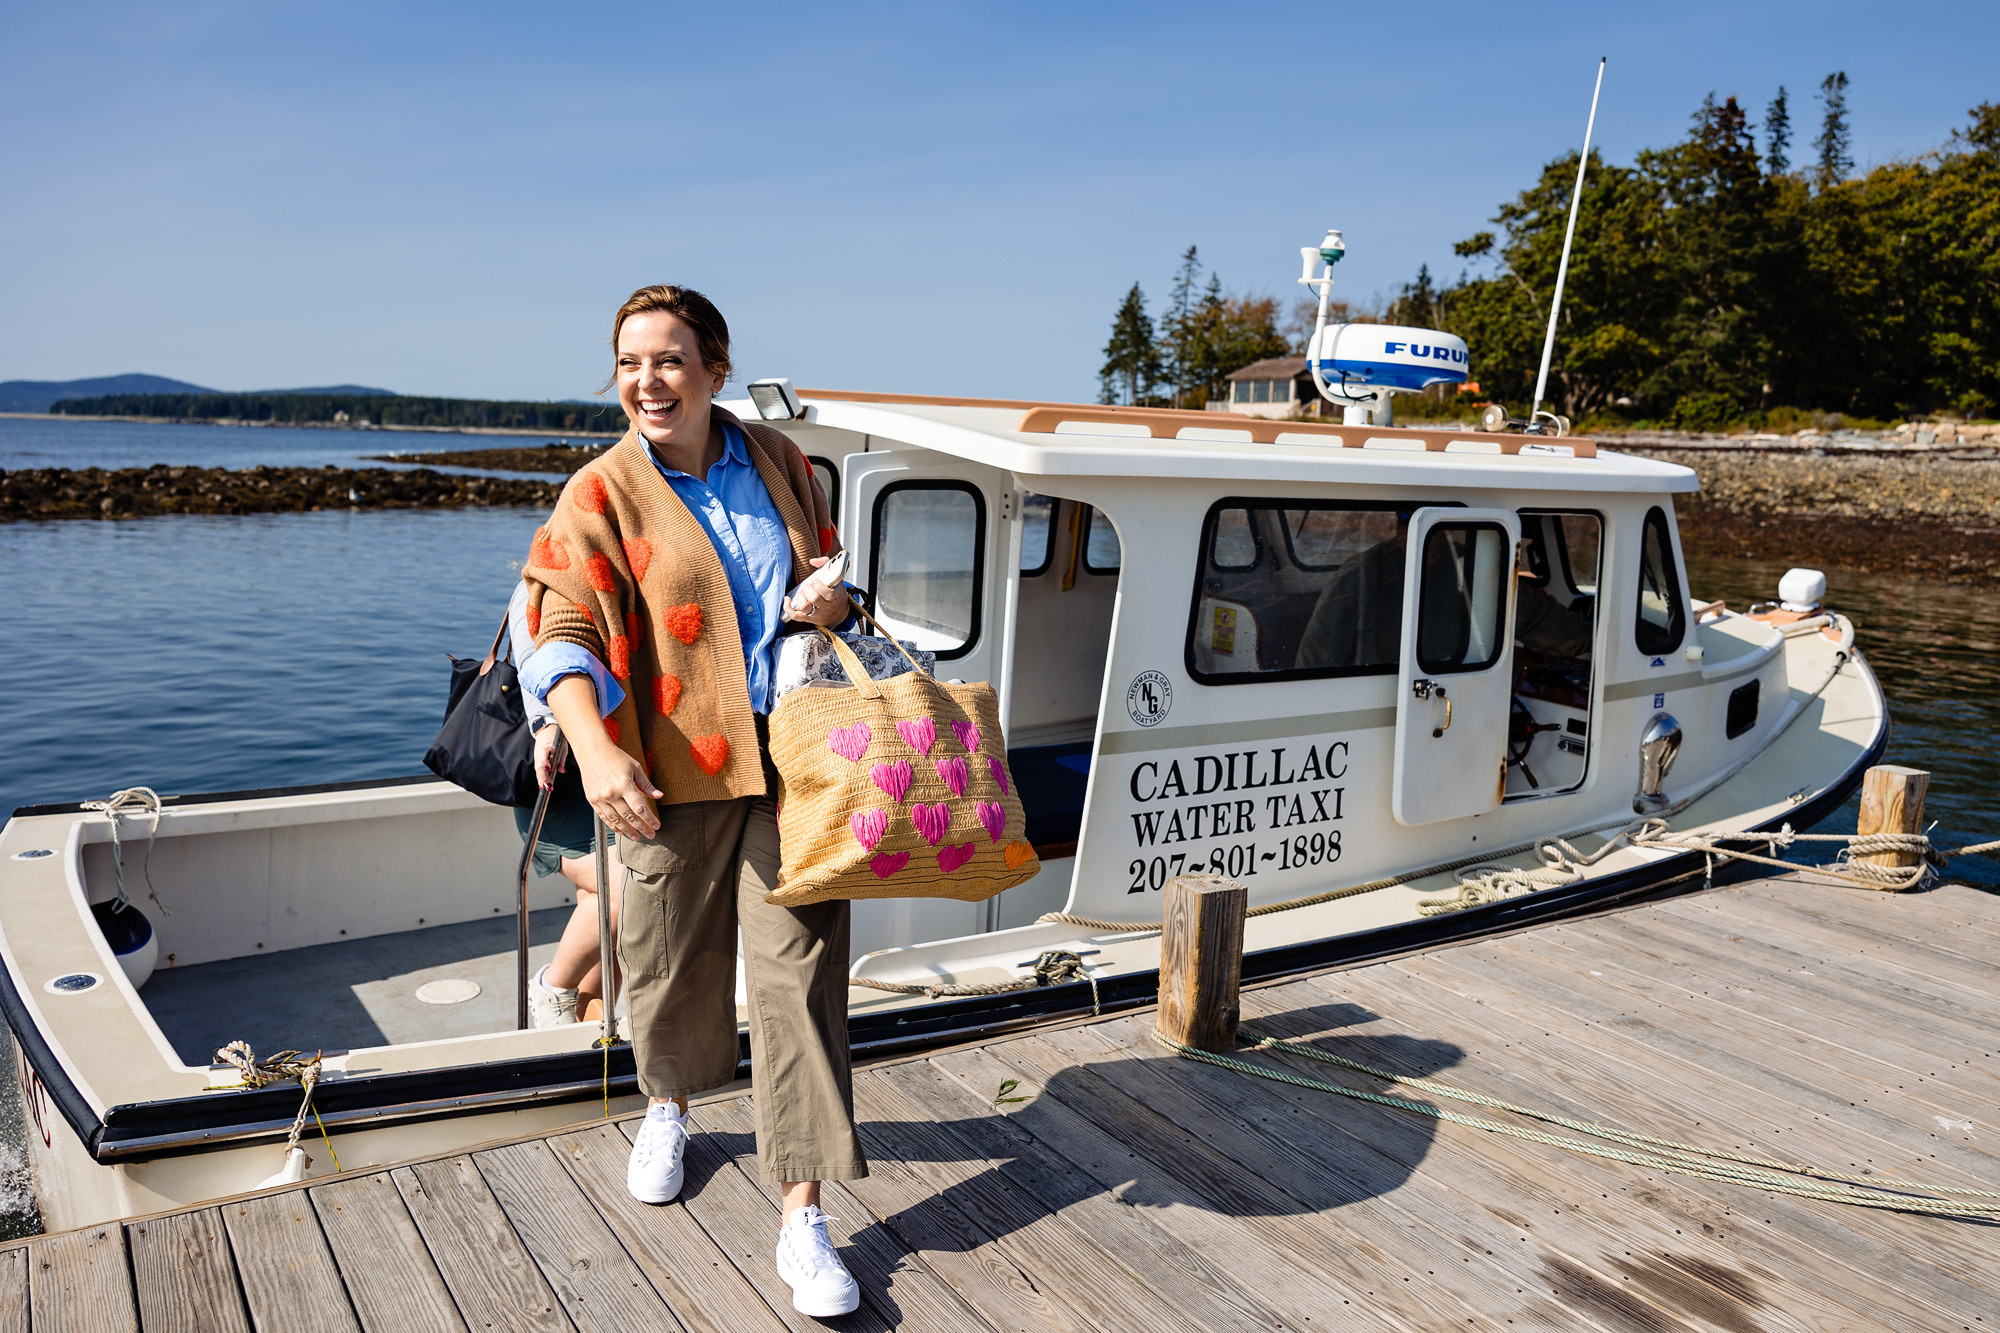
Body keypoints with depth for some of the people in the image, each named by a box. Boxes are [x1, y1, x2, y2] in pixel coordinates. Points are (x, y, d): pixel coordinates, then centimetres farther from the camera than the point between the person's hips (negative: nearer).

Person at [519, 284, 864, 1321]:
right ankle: (669, 1105, 48)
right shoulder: (601, 496, -4)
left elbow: (823, 561, 24)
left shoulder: (777, 461, 8)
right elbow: (565, 632, -14)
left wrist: (830, 596, -1)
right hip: (674, 769, -1)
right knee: (673, 963, 14)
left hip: (791, 758, 2)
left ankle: (802, 1215, 7)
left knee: (798, 970, -2)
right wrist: (596, 749, -32)